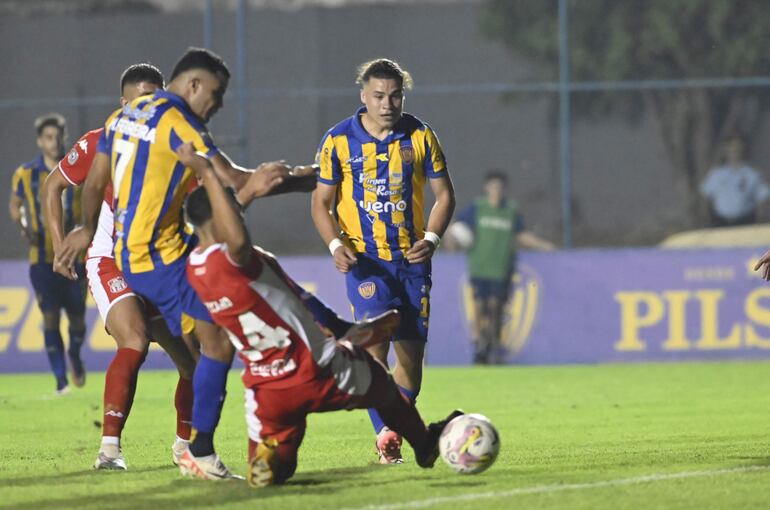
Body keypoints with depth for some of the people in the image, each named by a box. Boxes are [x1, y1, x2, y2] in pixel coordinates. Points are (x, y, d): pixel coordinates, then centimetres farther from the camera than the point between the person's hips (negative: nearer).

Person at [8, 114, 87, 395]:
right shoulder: (26, 174, 0)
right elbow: (15, 205, 15)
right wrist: (23, 226, -4)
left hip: (75, 257, 1)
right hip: (43, 258, -1)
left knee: (77, 317, 5)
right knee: (50, 316, -8)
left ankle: (74, 356, 38)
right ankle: (61, 380, -1)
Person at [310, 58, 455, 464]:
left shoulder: (420, 137, 0)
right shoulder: (338, 141, -4)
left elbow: (444, 194, 8)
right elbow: (321, 203, 3)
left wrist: (431, 238, -7)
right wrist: (336, 245, -13)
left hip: (412, 258, 3)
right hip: (365, 260, -3)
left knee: (411, 350, 4)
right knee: (375, 340, -20)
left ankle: (399, 428, 21)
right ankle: (384, 434, -21)